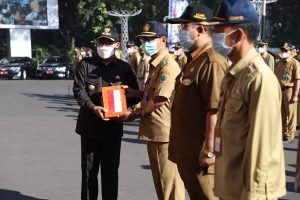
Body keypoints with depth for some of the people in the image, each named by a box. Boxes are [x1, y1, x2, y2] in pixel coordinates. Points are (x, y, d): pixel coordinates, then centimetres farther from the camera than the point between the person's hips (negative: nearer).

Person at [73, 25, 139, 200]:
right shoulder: (85, 64, 4)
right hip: (90, 125, 0)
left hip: (113, 126, 0)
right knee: (89, 170, 9)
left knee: (111, 170, 8)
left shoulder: (124, 68, 6)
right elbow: (78, 90, -5)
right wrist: (93, 108, -22)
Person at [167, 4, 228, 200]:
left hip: (201, 155, -10)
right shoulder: (194, 61, 14)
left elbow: (215, 110, -24)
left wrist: (209, 151, -23)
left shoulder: (212, 63, -19)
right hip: (187, 152, 10)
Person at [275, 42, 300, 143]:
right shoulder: (279, 63, 11)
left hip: (289, 90, -6)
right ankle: (283, 134, 27)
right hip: (279, 90, 6)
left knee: (290, 114, 2)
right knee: (281, 114, 15)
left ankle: (290, 136, 11)